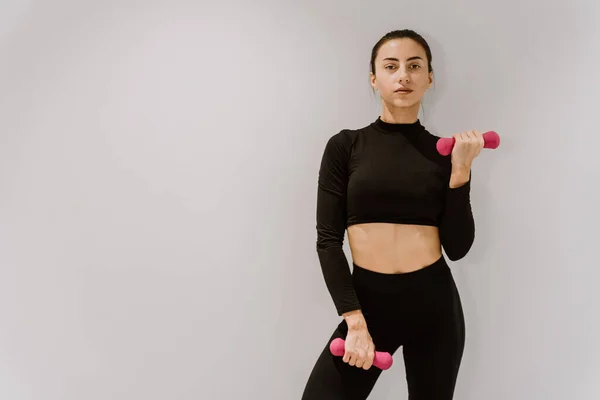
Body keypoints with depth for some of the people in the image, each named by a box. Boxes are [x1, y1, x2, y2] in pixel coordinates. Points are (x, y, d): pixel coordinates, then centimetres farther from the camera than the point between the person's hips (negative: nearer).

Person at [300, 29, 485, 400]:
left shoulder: (444, 152, 4)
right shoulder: (346, 146, 0)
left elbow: (457, 247, -1)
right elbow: (328, 239, -5)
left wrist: (461, 169, -10)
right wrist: (355, 322, -13)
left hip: (434, 303, 2)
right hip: (368, 301, -1)